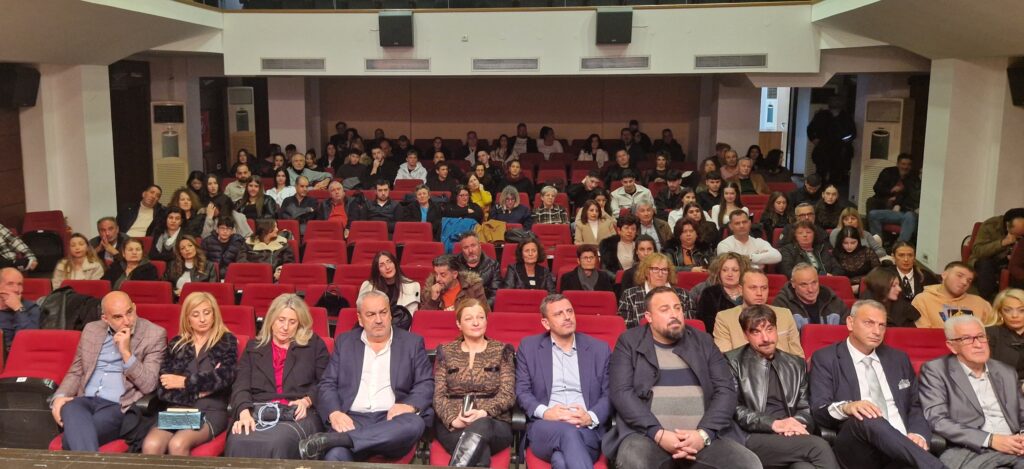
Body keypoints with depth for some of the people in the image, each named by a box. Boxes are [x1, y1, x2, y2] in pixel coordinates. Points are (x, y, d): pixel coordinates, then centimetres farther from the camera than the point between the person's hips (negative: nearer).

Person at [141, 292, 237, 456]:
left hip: (211, 411, -3)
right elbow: (163, 387, 5)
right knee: (150, 445, -29)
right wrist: (198, 392, -7)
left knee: (177, 444, -32)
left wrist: (185, 382, -3)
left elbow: (223, 378, -7)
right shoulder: (176, 343, 17)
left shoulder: (226, 341, 10)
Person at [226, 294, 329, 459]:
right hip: (258, 412, 2)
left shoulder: (315, 345, 16)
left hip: (298, 414, -2)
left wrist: (307, 400, -10)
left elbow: (325, 383, 10)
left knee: (278, 443, -38)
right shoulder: (253, 347, 20)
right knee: (237, 442, -34)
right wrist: (244, 412, -13)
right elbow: (241, 386, 7)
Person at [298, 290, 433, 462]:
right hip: (352, 419, -3)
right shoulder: (345, 342, 17)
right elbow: (328, 384, 11)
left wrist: (410, 405, -16)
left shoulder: (412, 343, 13)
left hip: (391, 419, 3)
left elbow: (426, 384, 7)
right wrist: (334, 413, -11)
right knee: (335, 456, -40)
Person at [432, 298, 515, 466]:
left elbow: (508, 394, 1)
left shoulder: (502, 351, 10)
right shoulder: (445, 352, 14)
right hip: (452, 424, 0)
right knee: (480, 453, -37)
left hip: (494, 424, 0)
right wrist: (452, 419, -16)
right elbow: (438, 395, 5)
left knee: (481, 426, -39)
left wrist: (483, 412, -18)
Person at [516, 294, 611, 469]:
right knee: (567, 432, -37)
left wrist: (591, 418, -12)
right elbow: (522, 391, 8)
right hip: (545, 426, 0)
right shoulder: (529, 347, 14)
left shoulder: (599, 349, 15)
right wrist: (544, 412, -13)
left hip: (587, 429, 0)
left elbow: (609, 394, 10)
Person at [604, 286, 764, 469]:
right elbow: (621, 392, -4)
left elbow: (726, 390, 7)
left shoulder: (703, 342, 15)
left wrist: (704, 433, -9)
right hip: (647, 434, -2)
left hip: (705, 434, 3)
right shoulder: (629, 342, 7)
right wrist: (658, 433, -15)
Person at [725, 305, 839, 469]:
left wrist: (797, 424, -7)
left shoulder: (796, 364, 21)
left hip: (790, 436, 4)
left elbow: (806, 410, 17)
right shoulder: (732, 362, 6)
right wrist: (774, 423, -16)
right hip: (752, 438, -3)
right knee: (818, 446, -27)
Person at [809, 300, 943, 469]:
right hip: (856, 448, -1)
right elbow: (818, 410, -5)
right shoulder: (825, 359, 6)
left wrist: (919, 435, -2)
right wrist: (846, 407, -28)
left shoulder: (898, 358, 22)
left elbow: (915, 406, 22)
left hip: (902, 446, 1)